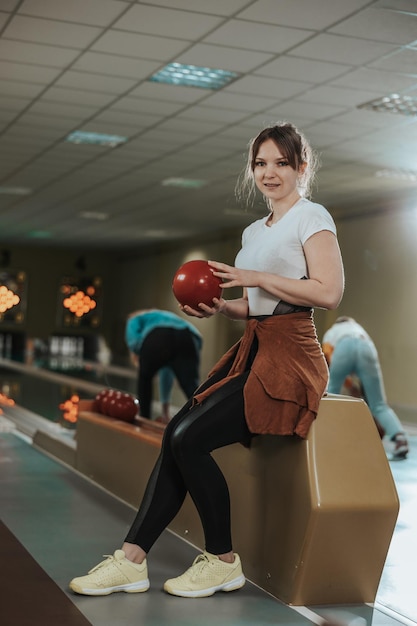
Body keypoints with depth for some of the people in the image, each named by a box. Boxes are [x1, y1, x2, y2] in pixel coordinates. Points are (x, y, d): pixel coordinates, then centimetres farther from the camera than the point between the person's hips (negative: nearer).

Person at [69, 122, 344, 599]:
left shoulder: (311, 217, -3)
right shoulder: (254, 231, 21)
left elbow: (329, 292, -16)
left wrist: (255, 277, -13)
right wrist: (220, 307, 4)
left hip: (289, 355, -8)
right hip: (252, 349, 8)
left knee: (189, 438, -19)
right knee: (176, 434, -9)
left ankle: (223, 561, -4)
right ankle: (131, 559, -8)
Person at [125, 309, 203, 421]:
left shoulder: (135, 318, 35)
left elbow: (132, 336, 4)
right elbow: (166, 373, 50)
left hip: (159, 337, -4)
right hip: (189, 340, 4)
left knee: (144, 378, 24)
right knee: (191, 387, -12)